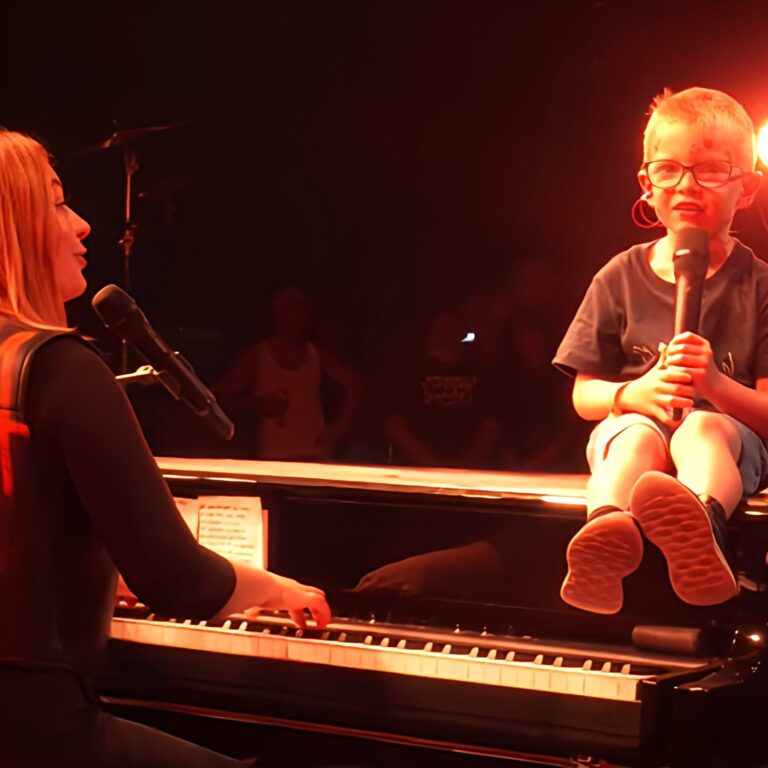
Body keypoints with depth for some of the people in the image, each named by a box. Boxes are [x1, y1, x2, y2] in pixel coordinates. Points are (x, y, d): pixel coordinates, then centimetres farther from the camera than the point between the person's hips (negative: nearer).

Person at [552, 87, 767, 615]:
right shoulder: (621, 278, 8)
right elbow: (583, 394, 8)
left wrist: (715, 383, -25)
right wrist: (633, 393, -15)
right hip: (632, 423, 2)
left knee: (702, 426, -36)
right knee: (637, 432, -34)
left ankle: (701, 523, -72)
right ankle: (608, 531, -68)